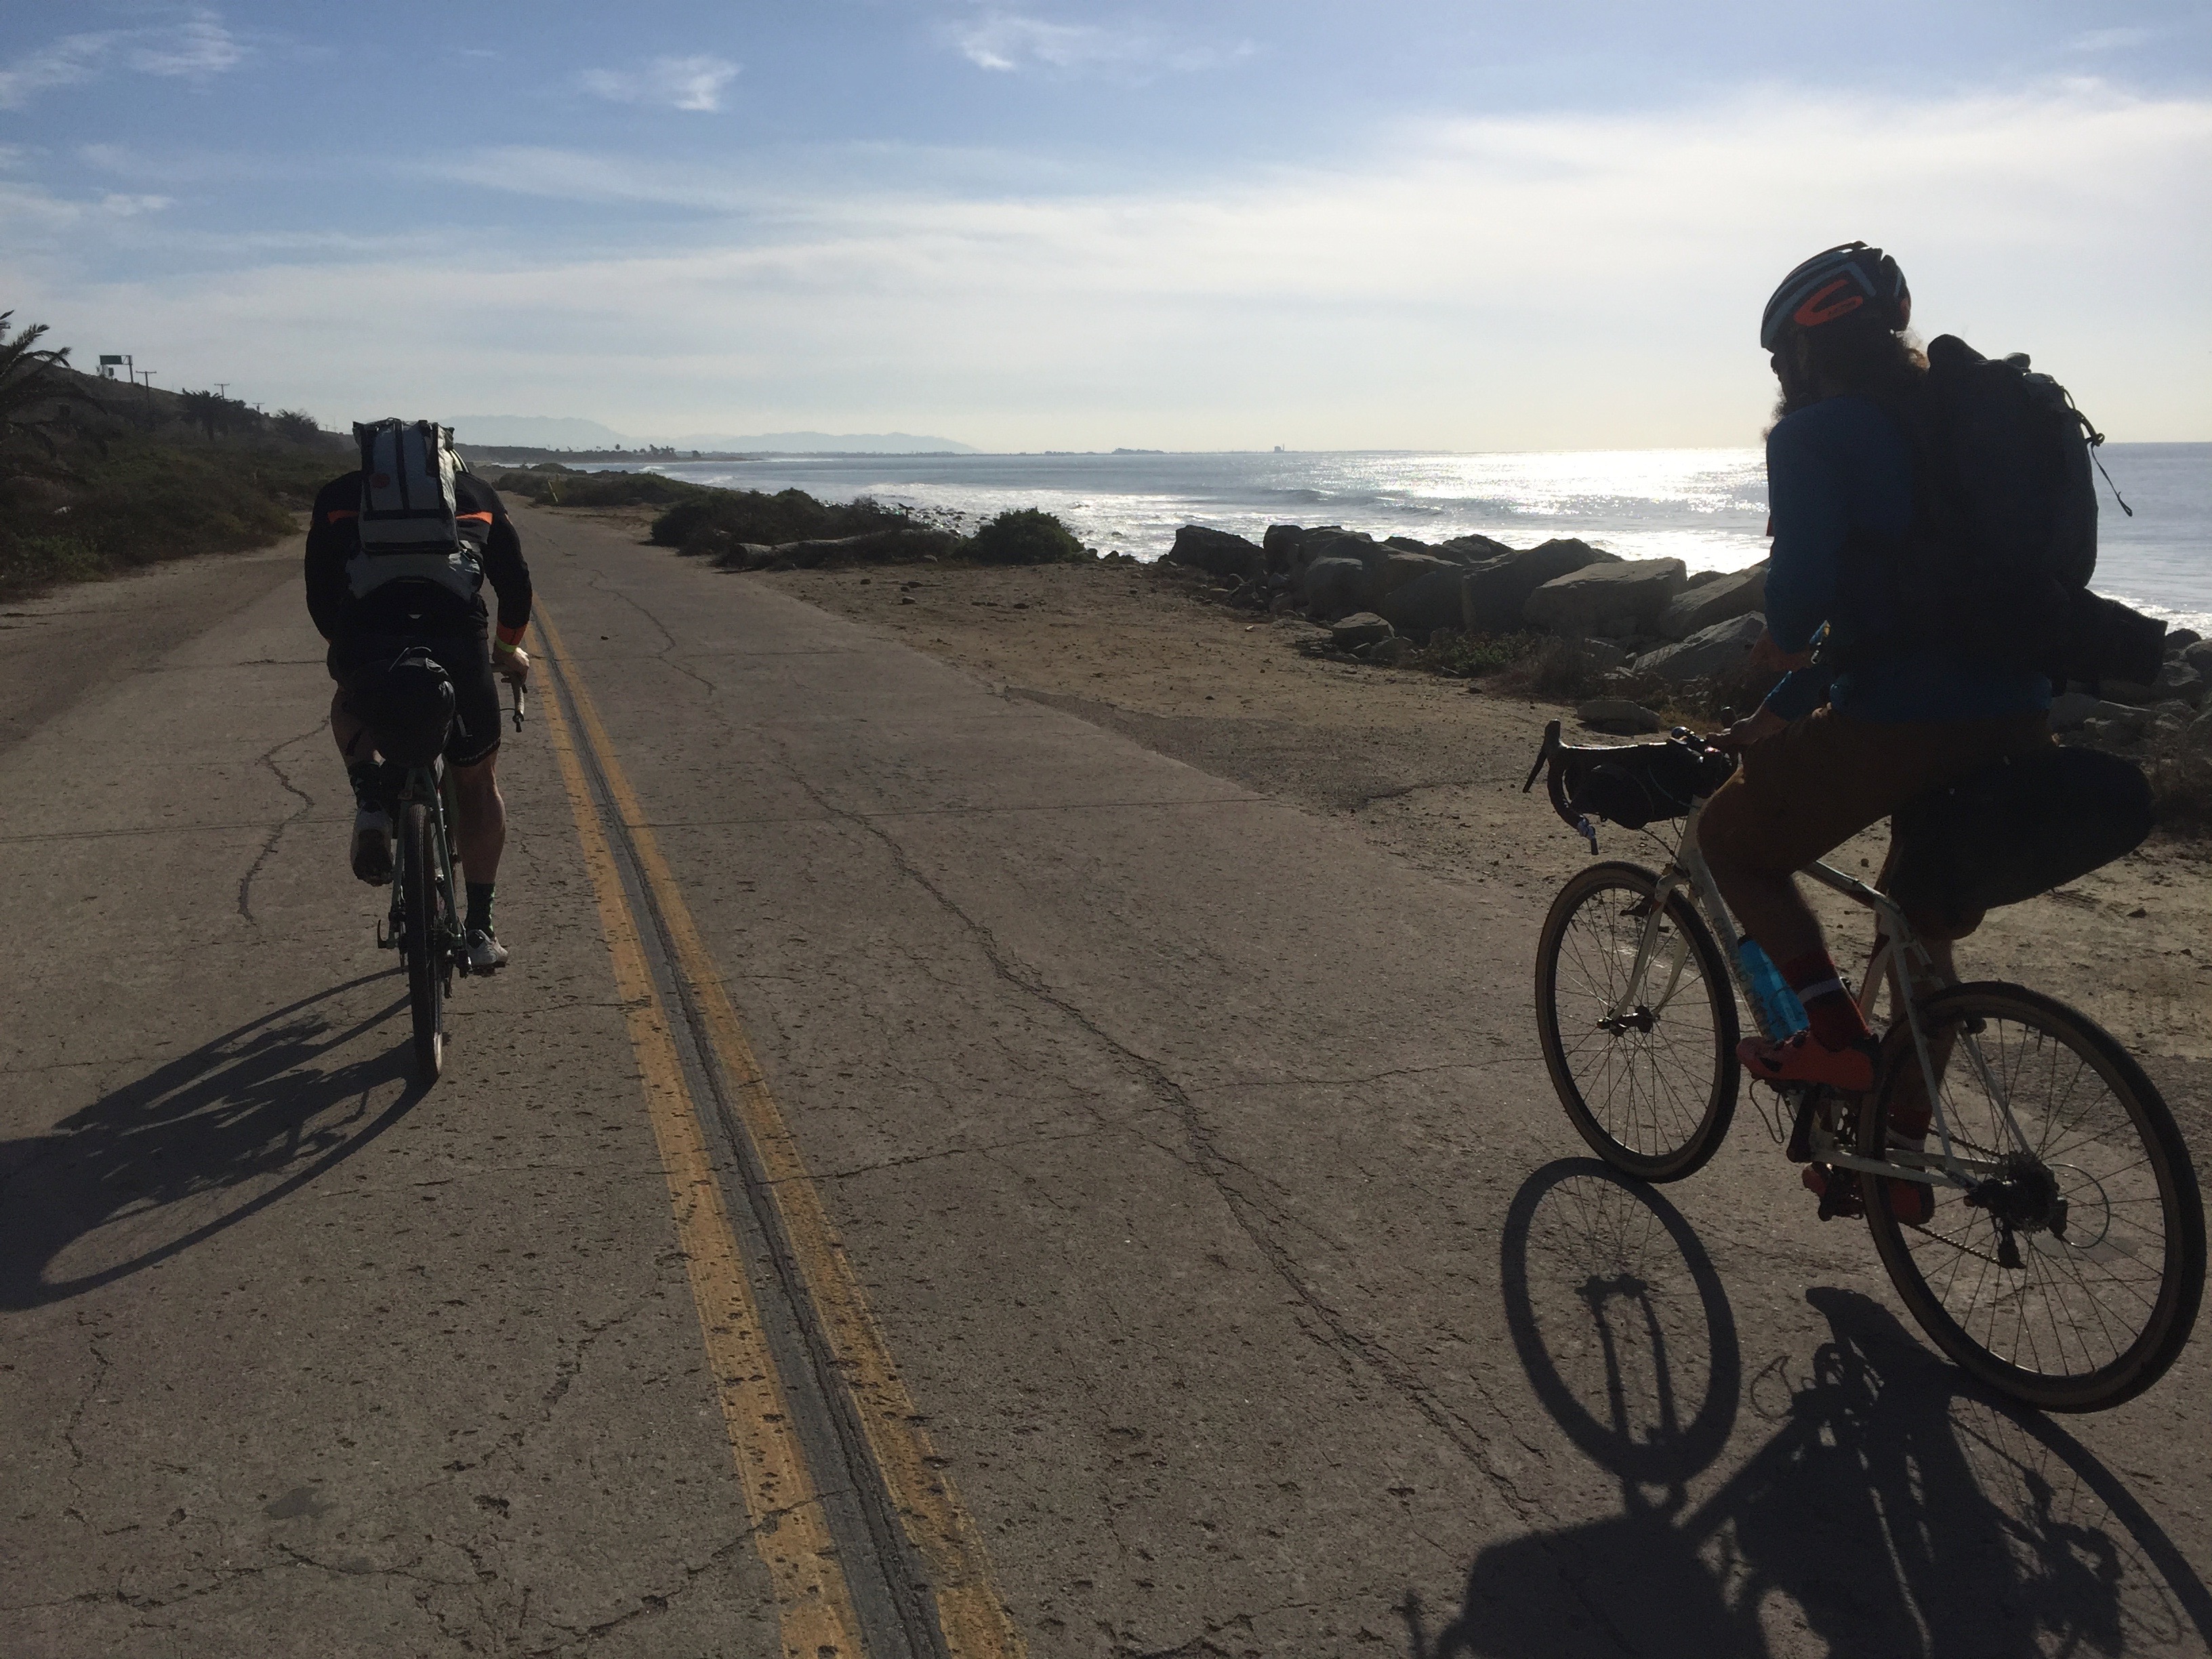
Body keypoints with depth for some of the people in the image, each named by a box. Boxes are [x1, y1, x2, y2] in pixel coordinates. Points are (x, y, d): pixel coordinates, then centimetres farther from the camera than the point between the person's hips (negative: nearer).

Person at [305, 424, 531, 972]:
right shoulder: (475, 491, 26)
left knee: (351, 702, 39)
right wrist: (509, 647, 45)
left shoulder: (338, 494, 24)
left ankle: (370, 801, 14)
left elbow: (319, 595, 25)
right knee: (476, 781, 23)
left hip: (365, 646, 0)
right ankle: (480, 929, 24)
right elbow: (515, 582, 28)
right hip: (458, 645, 0)